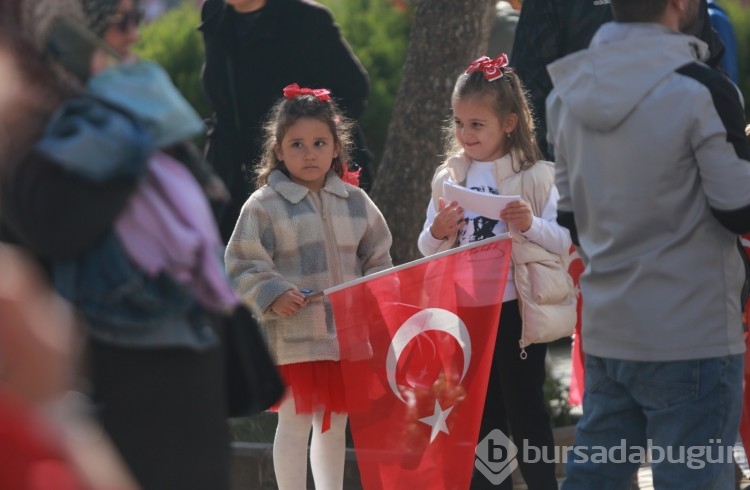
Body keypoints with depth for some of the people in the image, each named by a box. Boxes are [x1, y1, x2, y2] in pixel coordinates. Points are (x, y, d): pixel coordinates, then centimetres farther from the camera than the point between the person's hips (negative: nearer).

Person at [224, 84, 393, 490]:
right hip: (292, 335, -4)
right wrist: (271, 295, -19)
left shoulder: (355, 202, 8)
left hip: (347, 332, 4)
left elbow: (378, 258, 16)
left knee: (334, 425, 13)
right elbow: (242, 265, -6)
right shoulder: (264, 205, -6)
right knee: (295, 423, 1)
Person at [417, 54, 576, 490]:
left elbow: (564, 241, -9)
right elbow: (427, 250, 10)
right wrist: (438, 233, -11)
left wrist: (530, 225, -25)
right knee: (481, 413, 11)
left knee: (525, 406, 0)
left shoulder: (535, 177, -5)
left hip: (516, 310, -4)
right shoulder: (449, 179, 7)